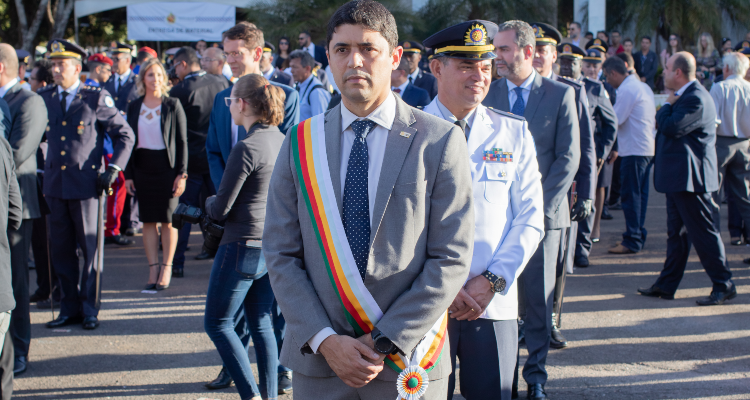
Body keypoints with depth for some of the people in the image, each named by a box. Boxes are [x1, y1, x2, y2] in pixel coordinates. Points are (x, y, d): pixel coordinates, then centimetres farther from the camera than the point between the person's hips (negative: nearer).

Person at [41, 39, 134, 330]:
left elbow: (125, 135, 1)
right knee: (61, 250, 8)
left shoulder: (96, 98, -3)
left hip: (85, 183, -4)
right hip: (54, 183, 4)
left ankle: (89, 309, 11)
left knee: (90, 248, 2)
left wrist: (113, 169, -7)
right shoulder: (44, 98, 8)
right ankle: (70, 308, 18)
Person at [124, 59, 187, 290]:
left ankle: (166, 269, 8)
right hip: (142, 167, 3)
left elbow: (182, 141, -2)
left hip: (167, 167, -3)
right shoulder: (134, 107, 8)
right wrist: (128, 174, 4)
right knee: (148, 221, 4)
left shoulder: (173, 105, -1)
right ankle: (153, 269, 9)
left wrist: (182, 173, -9)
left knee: (168, 220, -1)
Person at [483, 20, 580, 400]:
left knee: (539, 296, 3)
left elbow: (569, 156, 0)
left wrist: (540, 204, -8)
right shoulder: (486, 94, 7)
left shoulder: (560, 94, 2)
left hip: (542, 211, -1)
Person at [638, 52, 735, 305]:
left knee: (703, 232, -6)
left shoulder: (696, 98, -19)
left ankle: (724, 286, 1)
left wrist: (667, 106, -9)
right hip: (679, 177, 11)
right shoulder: (685, 96, 16)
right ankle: (666, 285, 21)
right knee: (677, 233, 14)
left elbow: (672, 127, -26)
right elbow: (668, 127, 21)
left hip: (690, 178, -11)